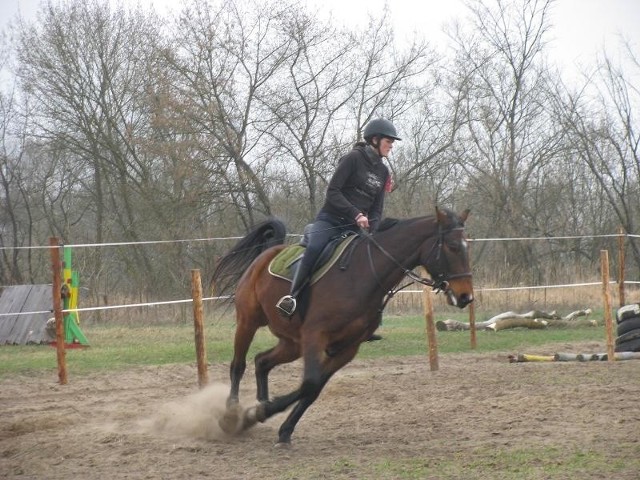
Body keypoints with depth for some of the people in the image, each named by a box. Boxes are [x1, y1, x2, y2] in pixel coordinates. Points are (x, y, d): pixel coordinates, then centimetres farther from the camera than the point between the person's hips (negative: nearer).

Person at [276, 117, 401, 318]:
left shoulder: (383, 171, 16)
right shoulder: (353, 158, -3)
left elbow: (377, 209, 17)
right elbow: (332, 191, -11)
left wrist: (372, 230, -1)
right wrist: (355, 214, -19)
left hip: (353, 227, 6)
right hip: (330, 218, -6)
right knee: (314, 248, -33)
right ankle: (292, 296, -33)